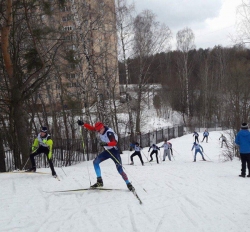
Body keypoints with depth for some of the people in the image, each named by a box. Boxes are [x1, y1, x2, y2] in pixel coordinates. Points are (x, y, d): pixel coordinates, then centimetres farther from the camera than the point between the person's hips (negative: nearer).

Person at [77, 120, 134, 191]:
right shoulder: (100, 129, -5)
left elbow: (114, 142, -38)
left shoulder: (109, 132, -27)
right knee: (95, 162, -1)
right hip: (107, 151, 8)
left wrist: (106, 144, -53)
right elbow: (91, 128, 5)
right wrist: (83, 124, -7)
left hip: (114, 151, -8)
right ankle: (99, 181, 0)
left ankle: (129, 184, -3)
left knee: (119, 169, -13)